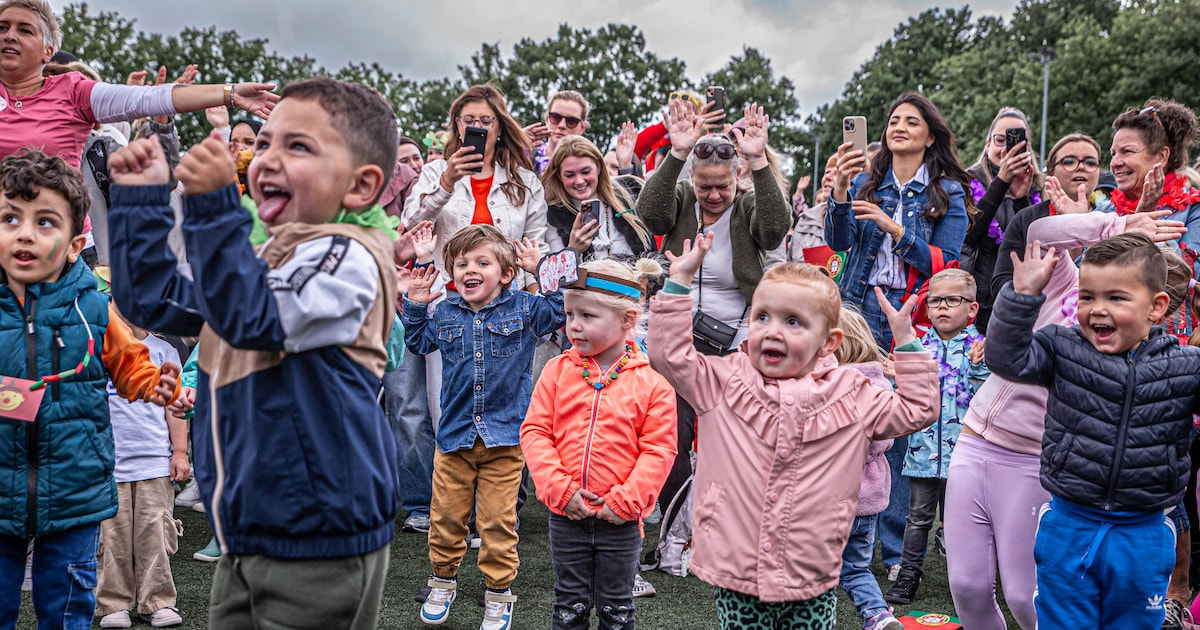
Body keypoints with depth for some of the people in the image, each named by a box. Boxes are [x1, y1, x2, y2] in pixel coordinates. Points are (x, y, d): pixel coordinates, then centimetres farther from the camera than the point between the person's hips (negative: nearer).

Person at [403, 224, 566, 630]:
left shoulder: (524, 309, -2)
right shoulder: (443, 314, 5)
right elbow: (417, 342, 21)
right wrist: (416, 305, 7)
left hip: (505, 434, -3)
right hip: (454, 434, 3)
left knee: (497, 521, 3)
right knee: (446, 516, 12)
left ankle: (498, 593, 20)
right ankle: (443, 580, 34)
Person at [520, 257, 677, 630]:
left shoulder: (652, 380, -9)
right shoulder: (558, 370, -2)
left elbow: (659, 449, -8)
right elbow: (534, 432, -2)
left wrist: (626, 500, -14)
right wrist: (560, 489, -12)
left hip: (621, 518, -2)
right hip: (566, 514, 2)